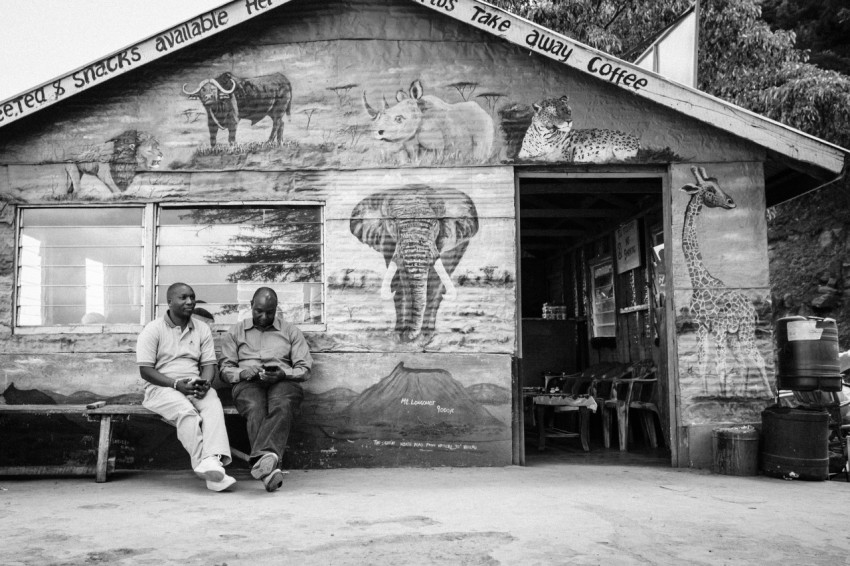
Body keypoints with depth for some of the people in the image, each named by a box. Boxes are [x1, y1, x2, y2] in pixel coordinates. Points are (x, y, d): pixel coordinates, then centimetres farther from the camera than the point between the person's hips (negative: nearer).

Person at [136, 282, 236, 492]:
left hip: (194, 386, 3)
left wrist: (204, 382, -14)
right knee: (186, 411, -35)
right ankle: (205, 465, -44)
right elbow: (146, 371, -5)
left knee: (213, 404, -31)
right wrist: (177, 384, -18)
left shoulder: (202, 329, 14)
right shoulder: (153, 329, 1)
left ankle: (213, 460, -50)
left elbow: (209, 364, 10)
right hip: (161, 387, -3)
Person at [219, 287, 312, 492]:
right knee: (255, 409, -37)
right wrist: (243, 373, -8)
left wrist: (282, 373, -9)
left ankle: (260, 459, -59)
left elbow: (304, 369, 13)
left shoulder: (291, 331, 21)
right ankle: (270, 467, -55)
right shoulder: (236, 332, 23)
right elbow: (226, 368, 16)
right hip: (247, 383, 0)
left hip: (283, 382, 0)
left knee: (282, 406, -38)